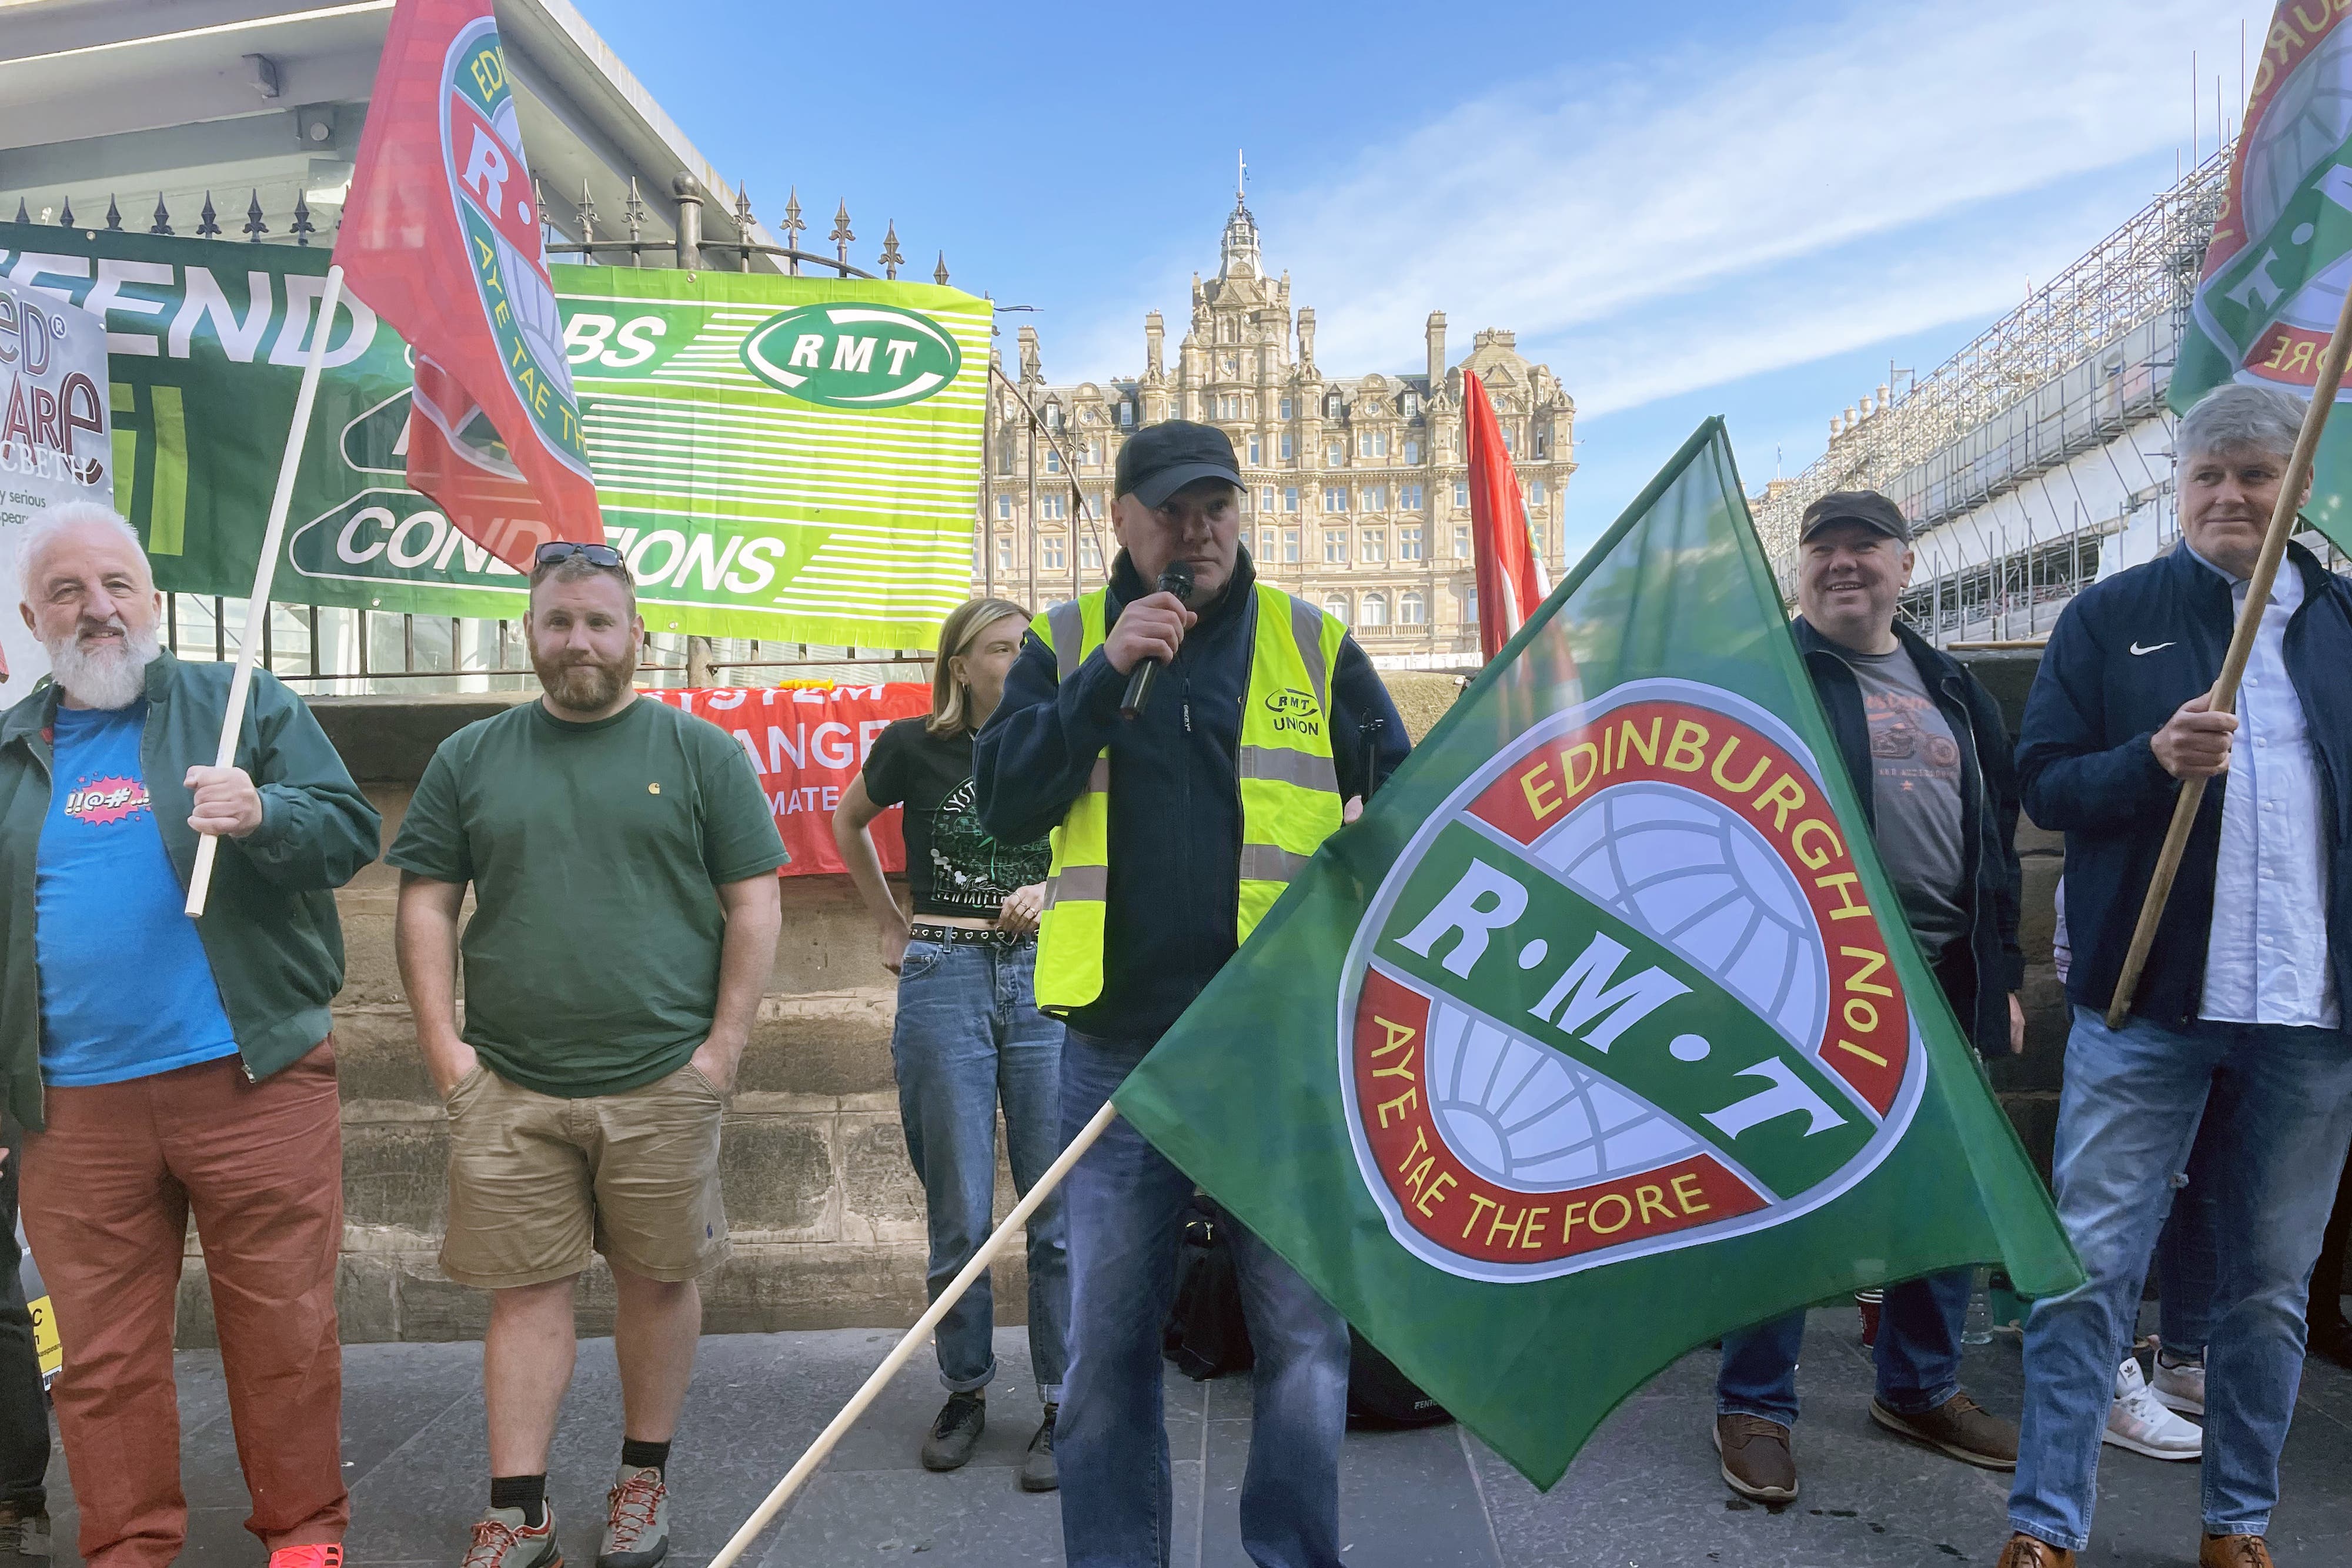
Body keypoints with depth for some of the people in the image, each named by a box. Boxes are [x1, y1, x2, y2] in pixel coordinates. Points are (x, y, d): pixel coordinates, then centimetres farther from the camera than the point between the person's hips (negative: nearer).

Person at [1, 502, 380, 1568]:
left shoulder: (246, 706, 5)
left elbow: (352, 832, -1)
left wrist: (263, 814, -22)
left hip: (253, 1081, -3)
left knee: (283, 1325, 3)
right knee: (101, 1353, 10)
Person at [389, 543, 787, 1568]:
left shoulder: (700, 753, 2)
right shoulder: (469, 761, 9)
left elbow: (754, 906, 0)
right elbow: (426, 904, 10)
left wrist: (723, 1047, -5)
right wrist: (442, 1041, 0)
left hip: (662, 1085, -1)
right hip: (508, 1088, 2)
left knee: (659, 1281, 9)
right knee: (524, 1290, 7)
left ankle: (644, 1480, 27)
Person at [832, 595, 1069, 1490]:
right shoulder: (915, 746, 2)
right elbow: (847, 824, 20)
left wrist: (1047, 893, -5)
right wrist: (891, 925, 17)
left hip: (1045, 980, 1)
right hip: (944, 982, -1)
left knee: (1060, 1211, 2)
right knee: (959, 1215, 5)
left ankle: (1063, 1405, 14)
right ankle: (965, 1390, 25)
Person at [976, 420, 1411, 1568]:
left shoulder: (1316, 646, 7)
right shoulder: (1062, 645, 7)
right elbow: (1006, 804, -5)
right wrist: (1106, 673, -14)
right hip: (1120, 1045, 1)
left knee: (1305, 1331, 5)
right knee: (1106, 1342, 10)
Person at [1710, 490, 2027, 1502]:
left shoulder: (1956, 691, 17)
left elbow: (1997, 840, 19)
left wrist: (2002, 978, 15)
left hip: (1943, 985, 6)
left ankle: (1921, 1388, 32)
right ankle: (1754, 1406, 13)